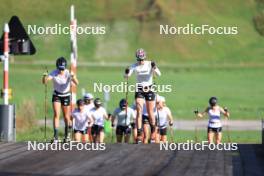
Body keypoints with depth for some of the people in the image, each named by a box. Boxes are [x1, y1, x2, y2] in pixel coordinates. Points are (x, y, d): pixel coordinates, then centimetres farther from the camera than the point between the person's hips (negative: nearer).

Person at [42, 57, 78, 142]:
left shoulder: (68, 73, -19)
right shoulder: (54, 73, -17)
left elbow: (76, 83, -33)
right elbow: (44, 82, -27)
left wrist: (73, 77, -53)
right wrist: (45, 77, -49)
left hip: (66, 96, 0)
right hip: (56, 95, 0)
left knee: (66, 117, 5)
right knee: (56, 114, -16)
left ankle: (67, 133, 32)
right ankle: (56, 136, -18)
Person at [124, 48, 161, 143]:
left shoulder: (150, 64, -8)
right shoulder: (134, 66, -4)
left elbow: (158, 74, -19)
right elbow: (127, 76, -12)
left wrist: (154, 68, -38)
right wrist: (126, 73, -35)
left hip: (149, 89, -1)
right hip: (139, 90, 1)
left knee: (150, 113, 4)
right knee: (139, 112, -10)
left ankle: (153, 132, 27)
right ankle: (139, 135, -10)